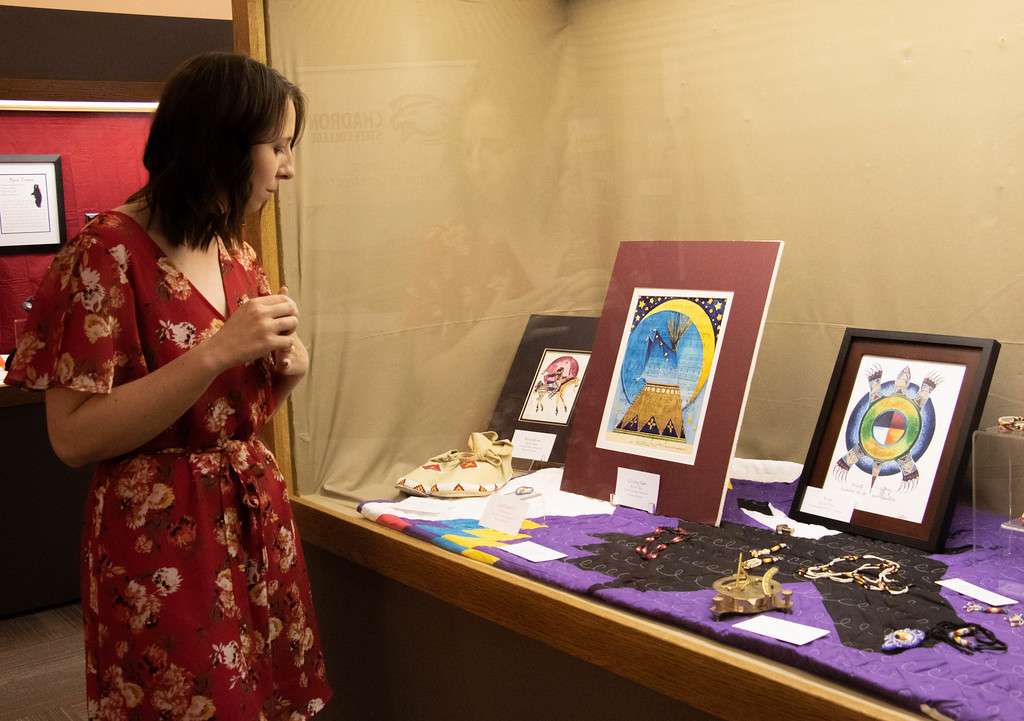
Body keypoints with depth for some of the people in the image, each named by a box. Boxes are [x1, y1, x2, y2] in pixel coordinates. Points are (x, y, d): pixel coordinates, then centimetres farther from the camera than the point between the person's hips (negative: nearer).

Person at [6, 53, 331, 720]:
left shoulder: (239, 254, 9)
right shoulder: (108, 255, -14)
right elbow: (74, 436, -19)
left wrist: (288, 369, -3)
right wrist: (216, 352, -25)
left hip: (257, 523, 7)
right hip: (159, 542, -7)